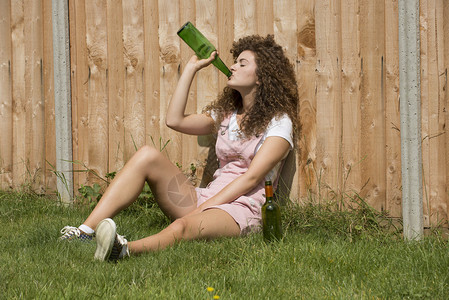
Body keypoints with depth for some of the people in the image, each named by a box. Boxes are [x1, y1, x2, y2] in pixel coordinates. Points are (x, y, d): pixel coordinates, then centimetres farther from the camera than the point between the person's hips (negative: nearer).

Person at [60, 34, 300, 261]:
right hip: (207, 198, 7)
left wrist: (204, 208, -18)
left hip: (242, 209, -7)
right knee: (148, 156, -15)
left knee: (182, 227, -40)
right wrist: (191, 68, 14)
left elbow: (251, 178, -11)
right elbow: (175, 120, 11)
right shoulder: (226, 113, 23)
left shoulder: (279, 122, 0)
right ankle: (87, 231, -30)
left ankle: (125, 249, -72)